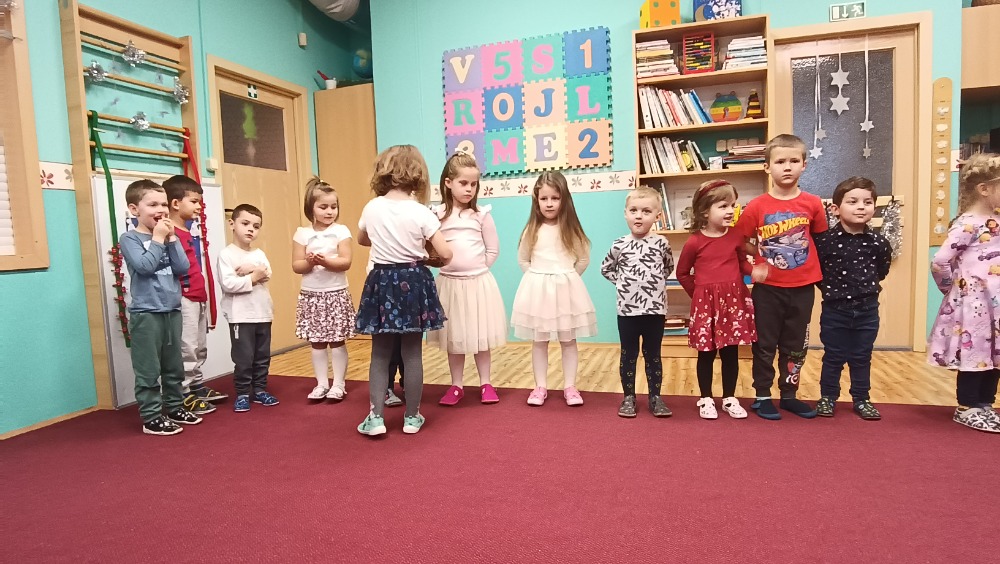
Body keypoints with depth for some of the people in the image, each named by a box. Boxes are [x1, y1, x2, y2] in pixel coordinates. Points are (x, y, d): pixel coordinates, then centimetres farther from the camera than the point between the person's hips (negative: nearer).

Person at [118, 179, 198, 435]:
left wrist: (171, 237, -7)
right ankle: (151, 418, 9)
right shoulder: (129, 238, -6)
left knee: (174, 367, 15)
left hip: (172, 311, 6)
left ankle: (175, 408, 28)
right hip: (146, 314, -6)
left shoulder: (167, 236, 9)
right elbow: (144, 266, -22)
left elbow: (183, 268, -2)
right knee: (149, 371, 0)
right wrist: (158, 238, -14)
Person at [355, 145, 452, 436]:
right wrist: (427, 253, 11)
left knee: (380, 353, 11)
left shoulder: (371, 208, -1)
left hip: (381, 282, 2)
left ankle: (376, 417, 11)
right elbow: (445, 254, -10)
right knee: (412, 353, 7)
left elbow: (362, 240, 19)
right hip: (414, 282, -2)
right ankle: (412, 417, 18)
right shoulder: (421, 212, -11)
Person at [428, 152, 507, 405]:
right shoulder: (437, 215, -3)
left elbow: (493, 249, 5)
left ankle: (485, 384, 23)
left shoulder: (481, 214, -2)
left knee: (481, 336, 10)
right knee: (453, 338, 10)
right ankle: (456, 386, 23)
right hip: (449, 283, 0)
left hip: (478, 282, 0)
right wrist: (448, 264, -5)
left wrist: (475, 268, 0)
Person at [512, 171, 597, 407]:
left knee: (568, 340, 6)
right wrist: (539, 277, 3)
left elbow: (584, 259, 6)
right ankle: (540, 387, 17)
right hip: (537, 290, 1)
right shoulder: (532, 231, 1)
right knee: (539, 340, 7)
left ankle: (570, 387, 16)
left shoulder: (570, 229, -1)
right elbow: (523, 260, 10)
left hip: (567, 290, 0)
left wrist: (567, 278, 2)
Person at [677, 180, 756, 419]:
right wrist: (698, 293, 2)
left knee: (731, 353, 10)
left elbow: (743, 263, 12)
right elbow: (682, 273, 5)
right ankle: (706, 399, 21)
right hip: (705, 303, -3)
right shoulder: (694, 242, -6)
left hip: (733, 301, 3)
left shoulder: (736, 236, 2)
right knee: (706, 353, 7)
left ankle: (729, 398, 25)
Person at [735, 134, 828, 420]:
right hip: (767, 288, -2)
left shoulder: (812, 204, -3)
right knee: (765, 344, 8)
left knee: (796, 345, 15)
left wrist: (821, 272, 2)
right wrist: (751, 268, -13)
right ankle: (762, 396, 21)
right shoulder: (756, 206, -9)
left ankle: (789, 395, 30)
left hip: (802, 287, 2)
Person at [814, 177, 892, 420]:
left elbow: (882, 270, 12)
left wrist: (869, 286, 5)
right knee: (833, 357, 9)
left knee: (862, 358, 14)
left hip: (867, 309, 3)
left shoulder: (878, 243, -5)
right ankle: (827, 397, 23)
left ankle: (861, 399, 29)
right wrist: (830, 287, -4)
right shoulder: (825, 240, -14)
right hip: (835, 309, -2)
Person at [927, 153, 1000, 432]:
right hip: (974, 302, -8)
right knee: (976, 354, 1)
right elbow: (939, 261, -20)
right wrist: (952, 287, -6)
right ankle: (967, 407, 15)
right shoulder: (967, 224, -16)